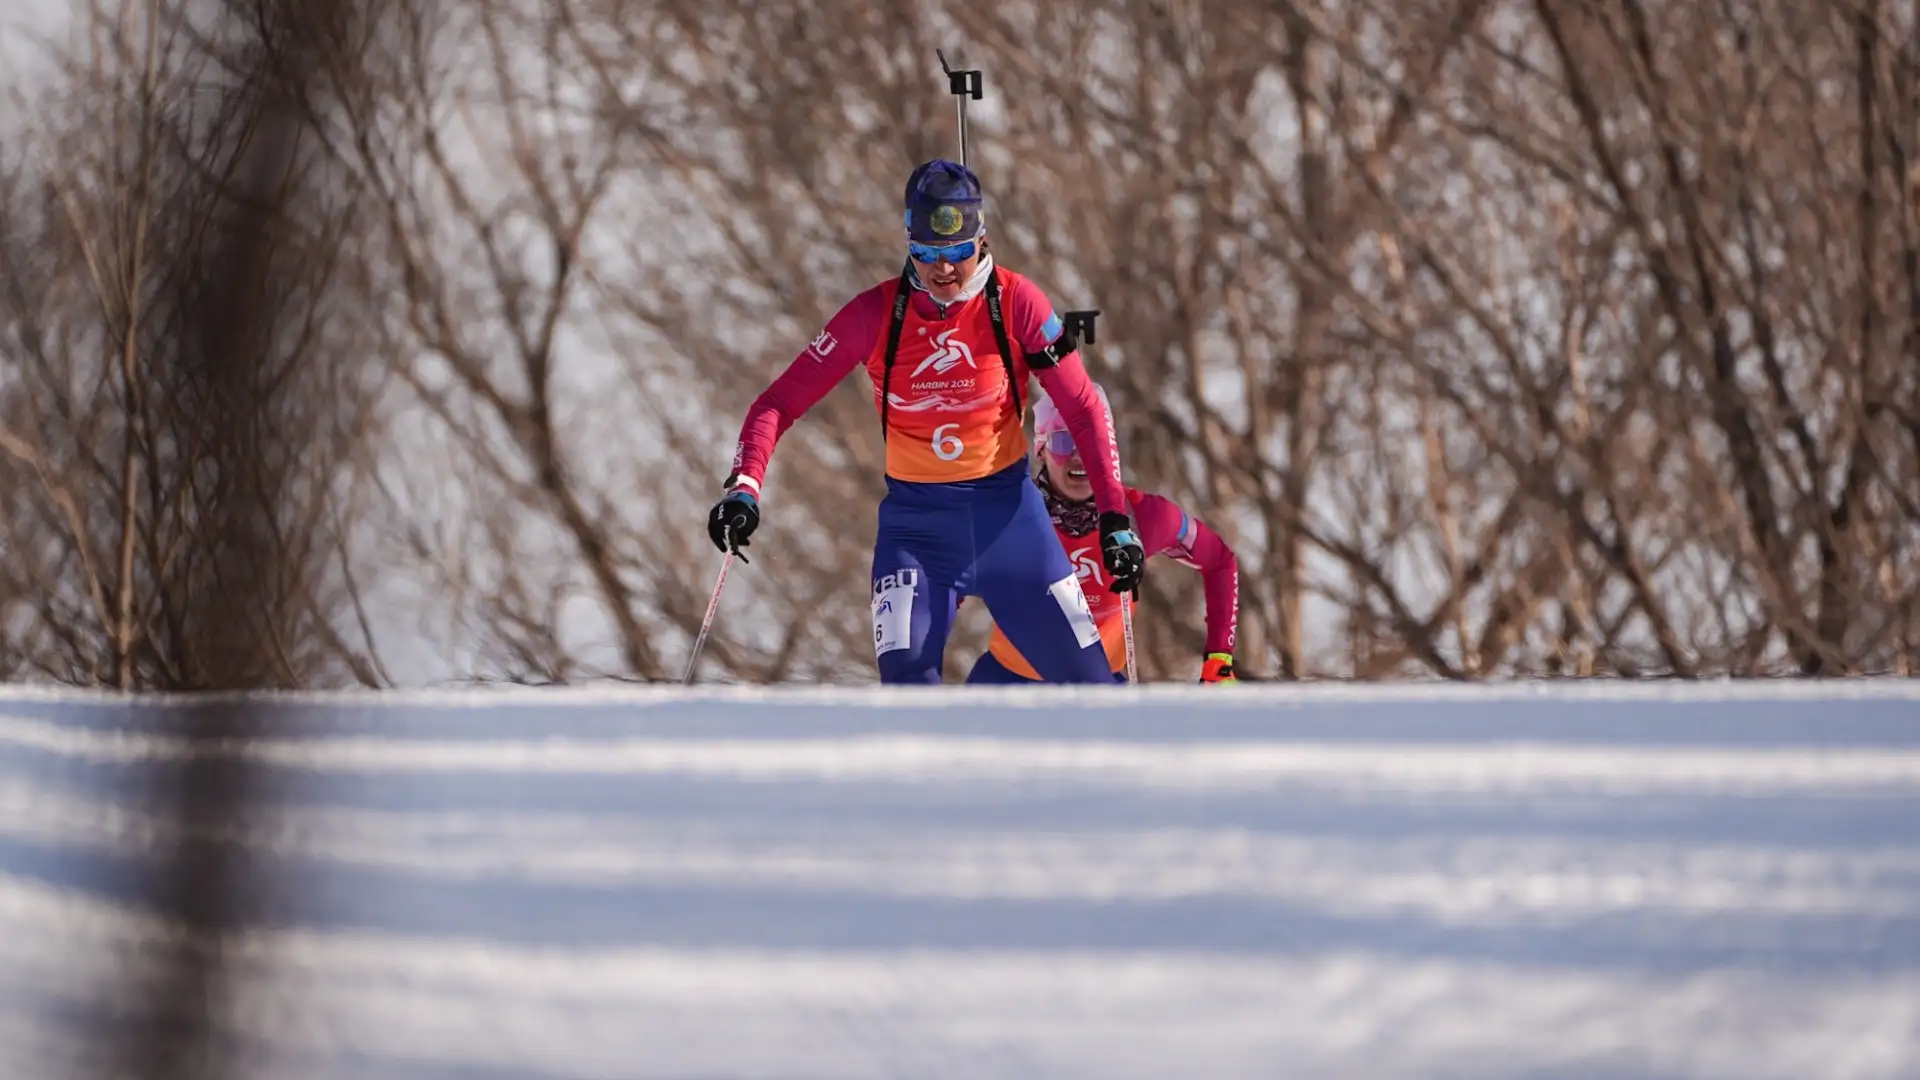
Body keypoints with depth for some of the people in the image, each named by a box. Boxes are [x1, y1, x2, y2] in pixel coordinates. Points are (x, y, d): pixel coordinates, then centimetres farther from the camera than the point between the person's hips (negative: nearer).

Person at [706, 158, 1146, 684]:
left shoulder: (1015, 304, -10)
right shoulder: (876, 314, -10)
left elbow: (1084, 410, -3)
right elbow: (780, 402, -8)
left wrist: (1115, 516, -9)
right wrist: (744, 486, -24)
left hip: (1007, 508, 1)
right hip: (914, 520, -1)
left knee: (1085, 676, 4)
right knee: (906, 678, -22)